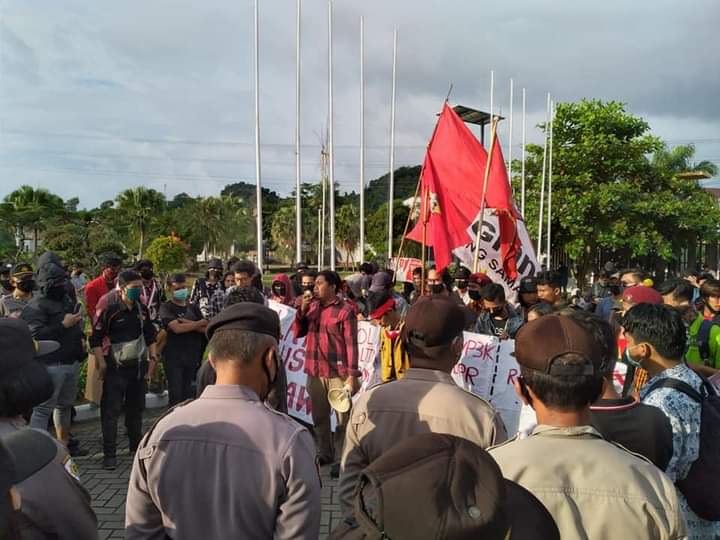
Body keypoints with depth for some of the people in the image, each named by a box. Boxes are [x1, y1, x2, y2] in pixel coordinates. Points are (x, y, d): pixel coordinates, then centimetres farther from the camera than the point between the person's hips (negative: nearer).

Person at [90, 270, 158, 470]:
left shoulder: (142, 309, 6)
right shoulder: (110, 310, -12)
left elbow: (150, 335, 17)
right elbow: (95, 339, -10)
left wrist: (152, 357, 11)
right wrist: (101, 363, -13)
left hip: (138, 367, 6)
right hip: (116, 369, -5)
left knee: (136, 408, 16)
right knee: (111, 411, -2)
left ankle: (136, 447, 30)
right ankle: (109, 455, 6)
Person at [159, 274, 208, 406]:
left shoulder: (193, 307, 13)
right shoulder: (166, 308, -2)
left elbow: (206, 329, 2)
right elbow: (177, 328, -17)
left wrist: (186, 323, -12)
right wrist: (199, 323, -6)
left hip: (192, 357, 4)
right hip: (173, 357, -4)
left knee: (188, 394, 8)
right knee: (176, 395, -4)